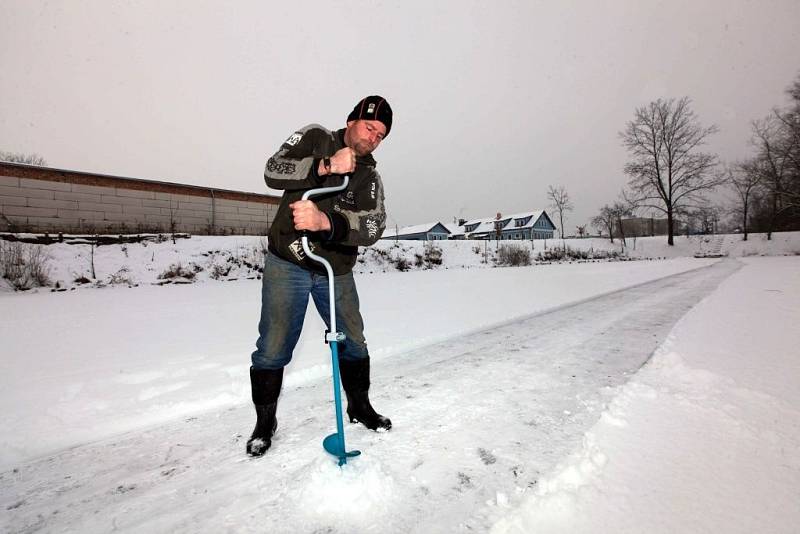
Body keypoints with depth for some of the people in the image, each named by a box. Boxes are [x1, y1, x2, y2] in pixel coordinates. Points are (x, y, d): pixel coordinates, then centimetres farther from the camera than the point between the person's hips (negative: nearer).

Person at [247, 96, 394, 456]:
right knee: (274, 348, 1)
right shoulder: (315, 137, 4)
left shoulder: (370, 177, 5)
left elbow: (372, 226, -15)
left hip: (336, 272, 3)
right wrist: (325, 166, -21)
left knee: (353, 342, 11)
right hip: (287, 264, -2)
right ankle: (265, 422, 25)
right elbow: (273, 171, -9)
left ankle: (360, 406, 36)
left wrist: (325, 221, -33)